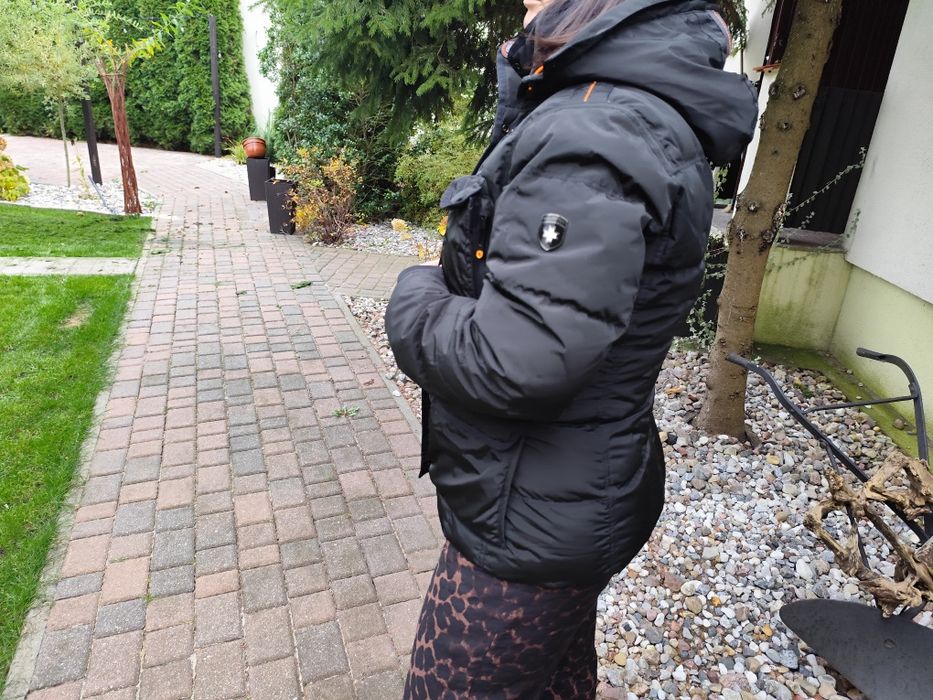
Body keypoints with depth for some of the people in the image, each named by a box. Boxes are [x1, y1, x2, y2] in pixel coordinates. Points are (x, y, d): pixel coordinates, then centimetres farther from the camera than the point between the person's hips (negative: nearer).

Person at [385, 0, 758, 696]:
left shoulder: (598, 135, -27)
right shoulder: (645, 109, 6)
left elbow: (518, 363, -34)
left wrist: (414, 298, -14)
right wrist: (522, 88, 11)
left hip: (525, 525, -9)